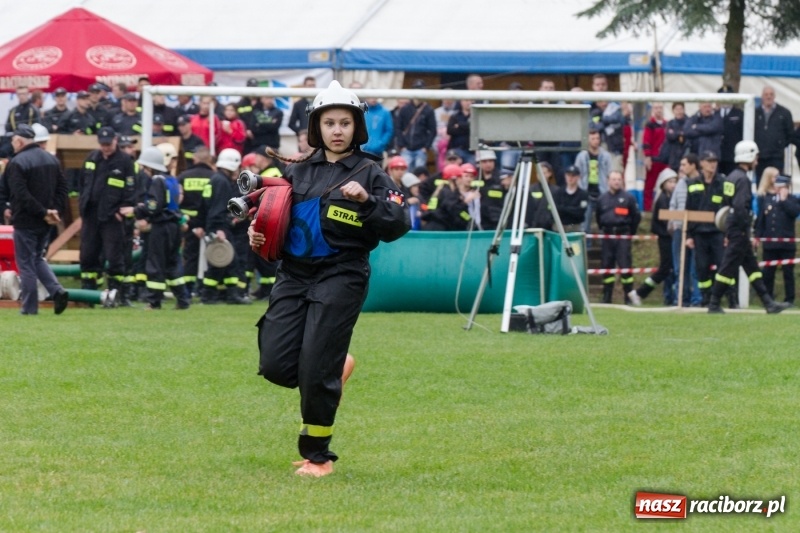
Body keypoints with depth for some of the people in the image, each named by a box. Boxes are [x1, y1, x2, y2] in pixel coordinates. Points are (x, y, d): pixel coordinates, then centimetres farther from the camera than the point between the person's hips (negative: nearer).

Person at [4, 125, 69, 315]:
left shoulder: (17, 162, -14)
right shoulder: (51, 159, 9)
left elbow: (21, 195, -20)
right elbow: (62, 187, 9)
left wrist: (43, 213, -16)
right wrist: (54, 210, 0)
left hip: (25, 221, -7)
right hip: (45, 223, 7)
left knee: (26, 264, 2)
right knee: (38, 259, 20)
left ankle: (29, 306, 4)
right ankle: (57, 291, 0)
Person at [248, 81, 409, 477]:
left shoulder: (369, 173, 1)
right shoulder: (298, 172, 13)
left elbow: (398, 225, -8)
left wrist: (366, 200, -23)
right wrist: (258, 235, 1)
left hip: (341, 277, -5)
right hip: (294, 275, 5)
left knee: (316, 371, -9)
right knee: (276, 366, -4)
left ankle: (317, 455, 8)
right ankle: (335, 369, 28)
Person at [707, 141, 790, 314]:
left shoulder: (732, 177, 14)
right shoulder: (742, 179, -16)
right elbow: (740, 207, -24)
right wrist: (745, 231, -20)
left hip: (732, 227, 10)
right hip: (739, 230, -10)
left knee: (752, 267, 10)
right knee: (728, 267, -5)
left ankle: (768, 303, 12)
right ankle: (714, 305, -1)